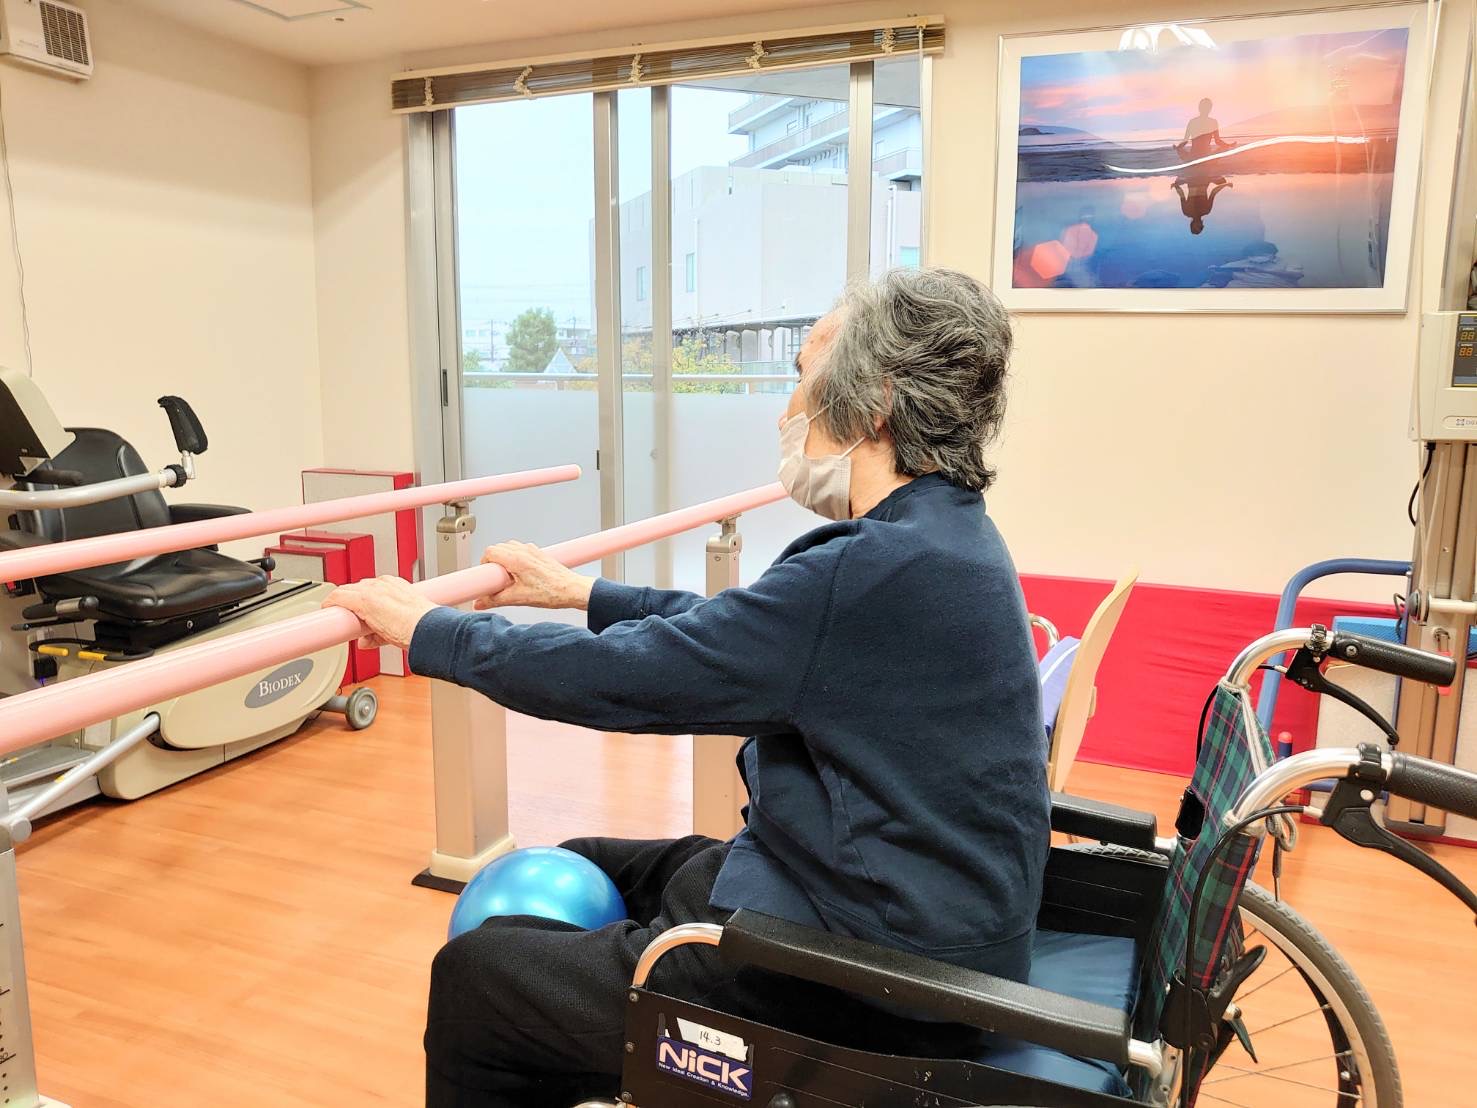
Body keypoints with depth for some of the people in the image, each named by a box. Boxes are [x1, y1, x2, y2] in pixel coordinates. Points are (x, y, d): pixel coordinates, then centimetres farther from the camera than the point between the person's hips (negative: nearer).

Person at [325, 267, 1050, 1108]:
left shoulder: (884, 567, -28)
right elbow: (727, 628, 13)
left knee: (473, 978, 2)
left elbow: (623, 677, -23)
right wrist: (580, 593, 15)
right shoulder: (942, 540, 4)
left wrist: (424, 628, -9)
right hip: (906, 908, 9)